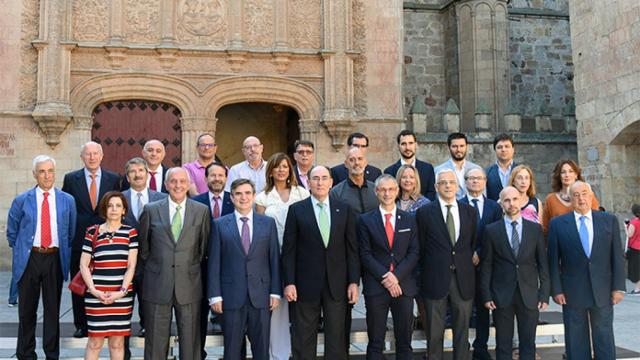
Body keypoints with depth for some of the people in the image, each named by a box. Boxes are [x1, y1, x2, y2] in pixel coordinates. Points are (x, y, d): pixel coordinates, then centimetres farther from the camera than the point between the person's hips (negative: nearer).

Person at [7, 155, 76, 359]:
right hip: (29, 259, 0)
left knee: (53, 310, 8)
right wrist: (20, 253, 8)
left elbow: (71, 233, 11)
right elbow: (12, 232, 11)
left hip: (55, 259, 1)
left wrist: (64, 252, 8)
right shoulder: (21, 201, 1)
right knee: (27, 311, 8)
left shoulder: (67, 201, 3)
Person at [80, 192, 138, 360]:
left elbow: (131, 266, 0)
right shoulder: (93, 231, 3)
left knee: (117, 341, 7)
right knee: (95, 341, 2)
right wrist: (93, 290, -7)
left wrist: (122, 291, -10)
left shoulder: (130, 232, 4)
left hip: (122, 294, 1)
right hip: (97, 294, 0)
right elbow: (83, 264, 4)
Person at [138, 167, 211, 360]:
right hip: (157, 285, 0)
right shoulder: (151, 210, 2)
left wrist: (193, 268, 8)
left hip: (189, 285, 0)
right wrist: (152, 268, 11)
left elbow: (203, 247, 8)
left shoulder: (202, 211, 1)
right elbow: (143, 248, 10)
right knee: (156, 341, 8)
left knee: (190, 341, 8)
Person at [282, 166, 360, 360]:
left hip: (337, 284, 2)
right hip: (306, 284, -1)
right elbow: (289, 249, -1)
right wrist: (289, 283, -7)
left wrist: (354, 282, 0)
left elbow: (352, 248, 5)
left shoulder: (344, 209, 5)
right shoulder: (296, 210, 1)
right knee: (303, 341, 7)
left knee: (336, 338, 8)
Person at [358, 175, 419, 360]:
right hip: (375, 287, -2)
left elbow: (414, 253, 3)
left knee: (405, 342, 7)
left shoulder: (410, 220, 10)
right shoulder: (365, 220, 3)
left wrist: (396, 276, -9)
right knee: (375, 343, 4)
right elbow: (365, 254, -2)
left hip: (403, 286, 2)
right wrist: (385, 276, -12)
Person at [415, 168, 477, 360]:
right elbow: (420, 248, 1)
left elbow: (474, 244, 12)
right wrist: (424, 275, 1)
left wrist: (468, 265, 5)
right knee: (434, 333, 6)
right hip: (435, 280, -2)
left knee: (462, 331, 11)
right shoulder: (424, 212, -1)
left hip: (463, 280, 3)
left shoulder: (470, 211, 7)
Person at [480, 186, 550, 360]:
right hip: (502, 296, -1)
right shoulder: (491, 230, 1)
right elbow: (486, 266, 2)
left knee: (528, 344, 8)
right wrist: (486, 295, -3)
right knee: (503, 345, 7)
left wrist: (544, 294, 0)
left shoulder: (535, 228, 4)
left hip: (529, 295, 1)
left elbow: (543, 263, 4)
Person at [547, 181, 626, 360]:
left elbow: (617, 256, 3)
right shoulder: (557, 224, -1)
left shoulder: (609, 220, 3)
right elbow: (553, 261, -1)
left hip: (602, 292, 1)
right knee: (576, 344, 8)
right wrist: (556, 290, -5)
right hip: (572, 293, -1)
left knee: (604, 339, 9)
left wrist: (618, 287, -1)